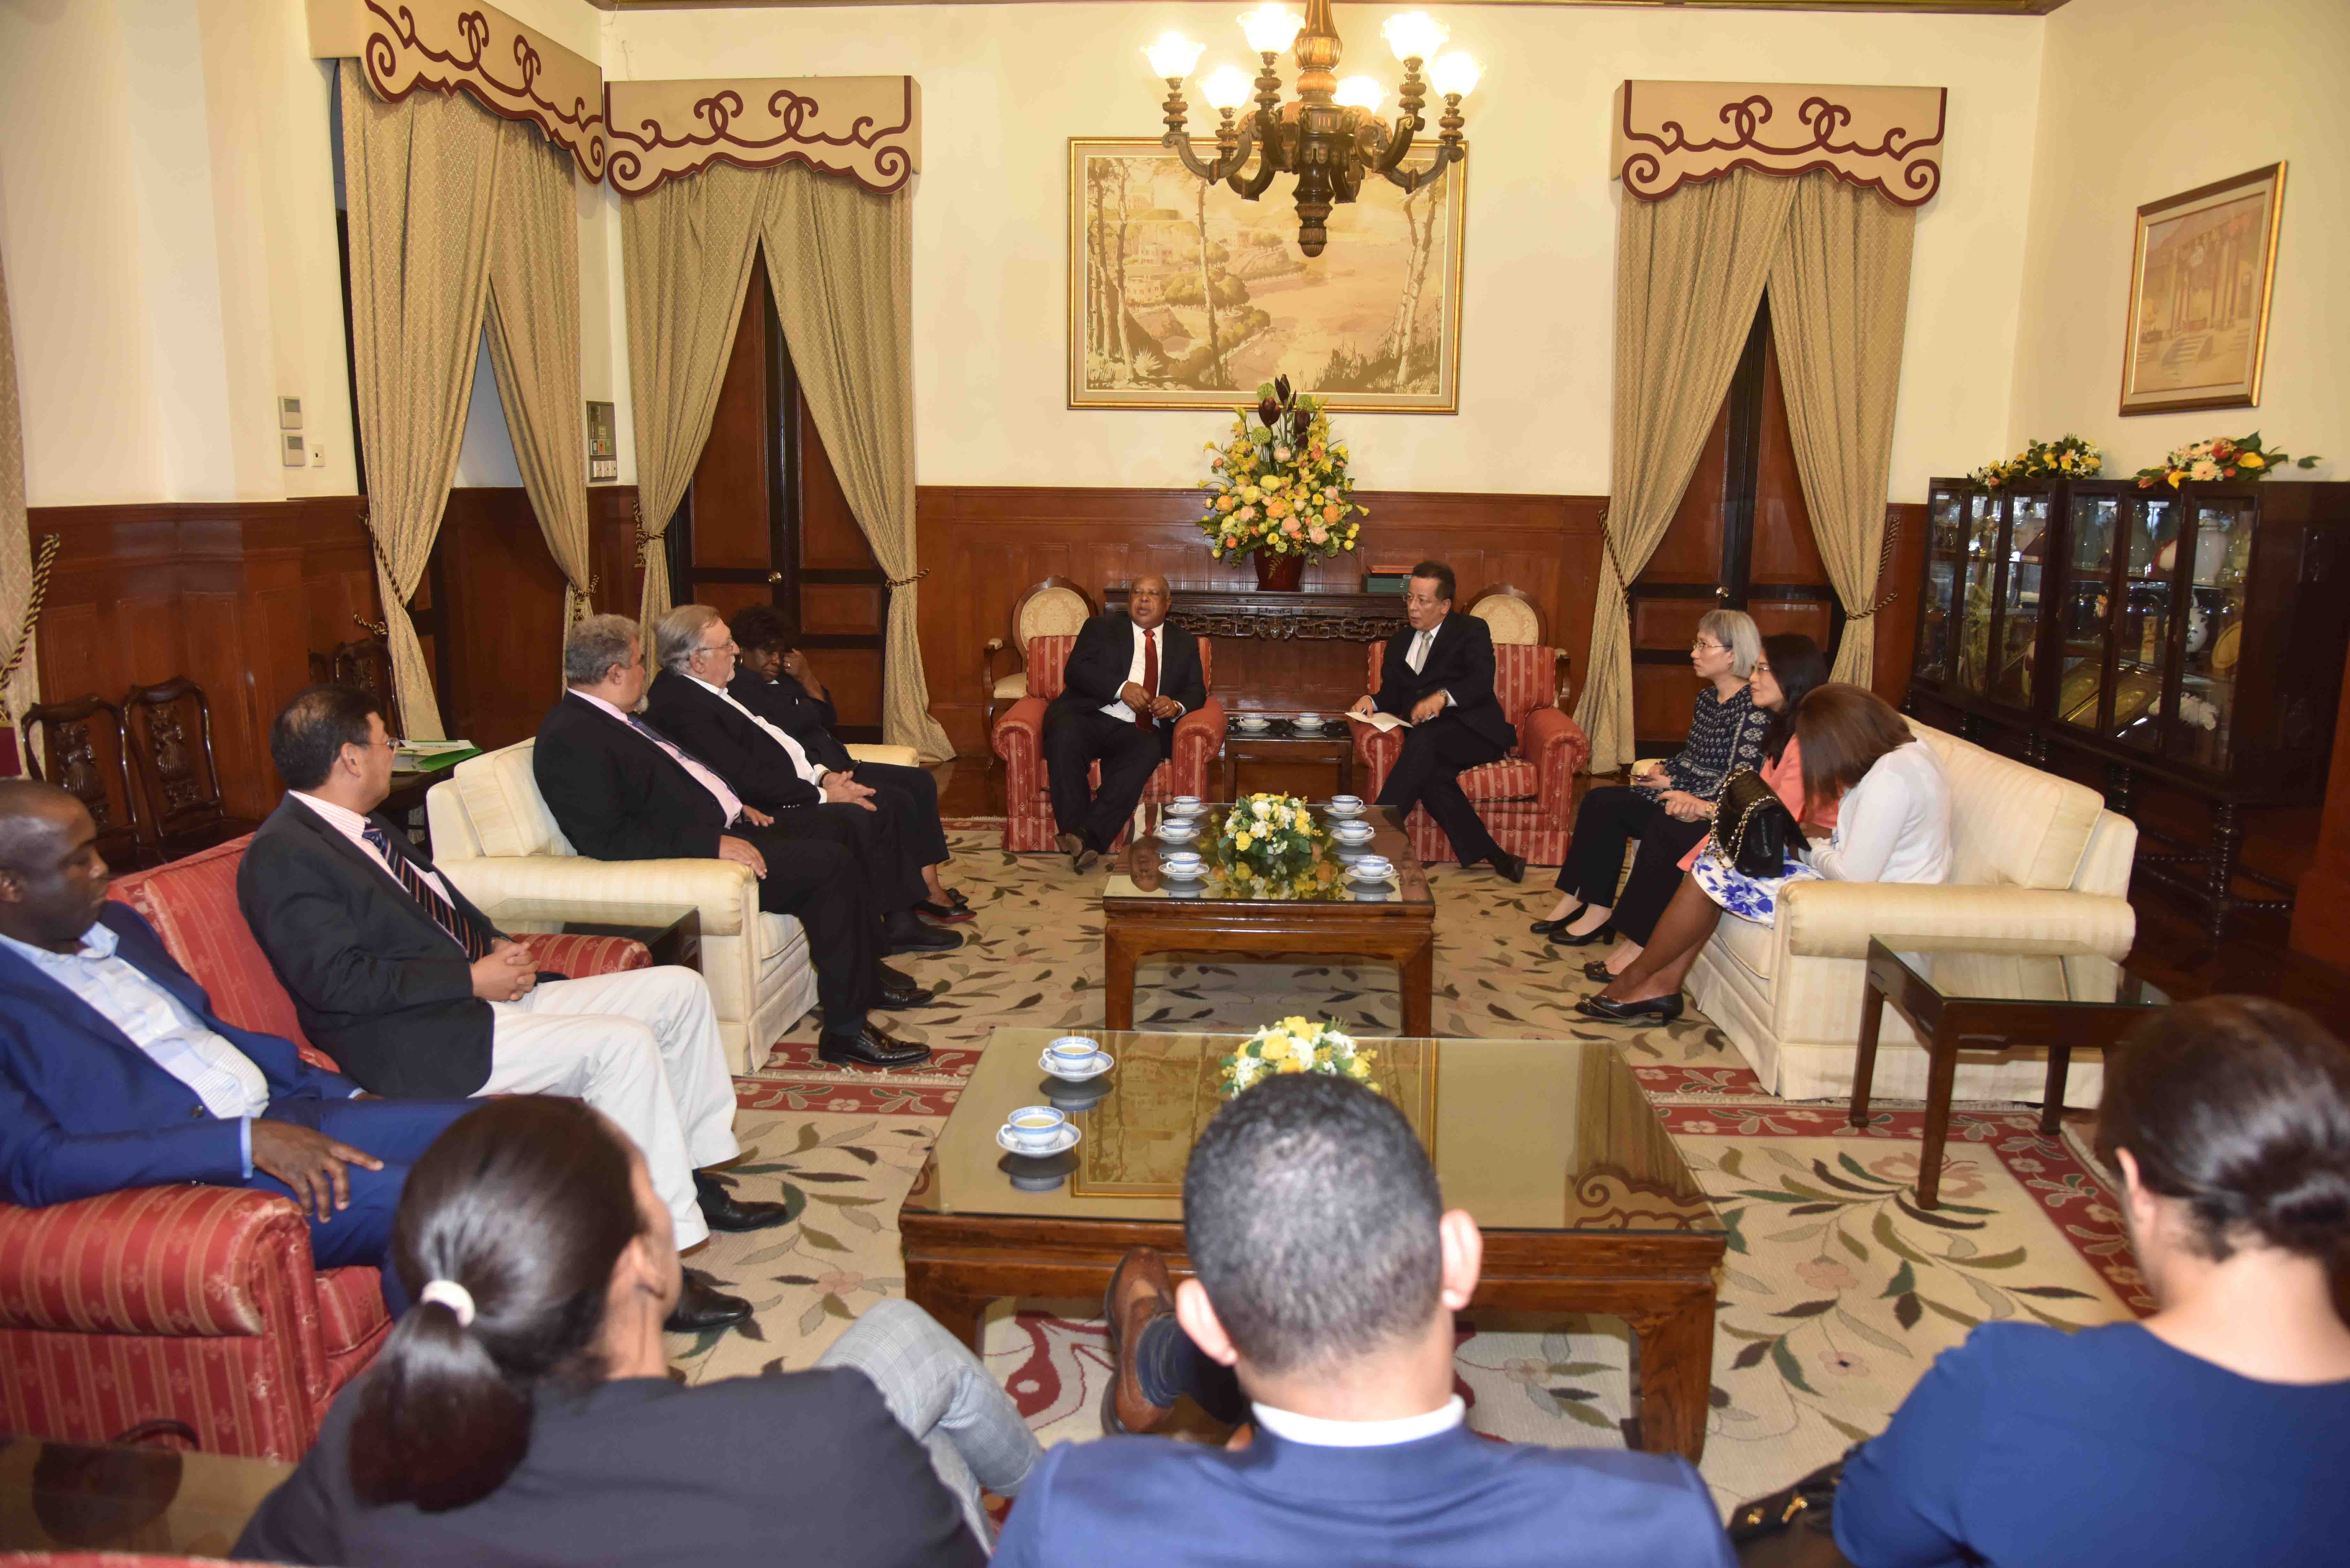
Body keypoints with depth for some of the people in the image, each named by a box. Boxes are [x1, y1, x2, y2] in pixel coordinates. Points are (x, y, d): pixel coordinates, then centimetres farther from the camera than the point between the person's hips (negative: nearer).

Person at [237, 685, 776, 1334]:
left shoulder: (368, 828, 17)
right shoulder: (283, 856, -12)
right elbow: (340, 982, -20)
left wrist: (498, 946, 5)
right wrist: (473, 979, -18)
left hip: (483, 991, 10)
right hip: (417, 1043, -10)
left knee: (680, 989, 3)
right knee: (623, 1044, -28)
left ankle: (696, 1176, 13)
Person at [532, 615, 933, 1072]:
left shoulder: (607, 717, 14)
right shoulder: (570, 739, -17)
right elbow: (611, 839, -25)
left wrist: (734, 807, 14)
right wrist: (715, 843, -25)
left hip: (719, 831, 10)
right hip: (688, 863, -10)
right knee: (831, 866, -17)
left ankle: (868, 976, 22)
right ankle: (847, 1031, -11)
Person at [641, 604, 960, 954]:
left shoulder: (703, 690, 14)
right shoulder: (680, 705, -19)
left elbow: (770, 739, 18)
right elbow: (748, 781, -23)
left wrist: (823, 774, 3)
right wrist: (823, 794, -15)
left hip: (795, 788, 11)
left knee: (892, 803, 2)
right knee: (857, 820, -25)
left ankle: (901, 921, 4)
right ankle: (873, 942, -8)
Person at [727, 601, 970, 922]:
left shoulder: (781, 678, 20)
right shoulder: (739, 689, -11)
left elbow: (829, 719, 17)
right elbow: (792, 725, -19)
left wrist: (807, 677, 5)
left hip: (832, 765, 11)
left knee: (921, 783, 0)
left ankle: (930, 885, -6)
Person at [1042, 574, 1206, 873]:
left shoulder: (1184, 644, 23)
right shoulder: (1101, 627, 16)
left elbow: (1197, 691, 15)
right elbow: (1076, 670, 1)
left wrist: (1177, 706, -10)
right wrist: (1121, 688, -15)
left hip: (1140, 731, 1)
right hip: (1090, 717, -1)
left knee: (1148, 751, -35)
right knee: (1065, 735, -35)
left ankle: (1090, 836, -41)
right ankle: (1074, 832, -36)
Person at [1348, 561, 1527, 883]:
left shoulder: (1472, 631, 7)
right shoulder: (1399, 644, 24)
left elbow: (1482, 683, -9)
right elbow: (1392, 698, 20)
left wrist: (1443, 696, -27)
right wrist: (1371, 701, -4)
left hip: (1472, 732, -4)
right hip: (1426, 739, 4)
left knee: (1424, 739, -36)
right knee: (1431, 774, -32)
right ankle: (1493, 857, -31)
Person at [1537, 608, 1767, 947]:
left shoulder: (1753, 706, -14)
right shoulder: (1707, 698, 14)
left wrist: (1673, 784, -14)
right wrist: (1664, 770, 3)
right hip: (1685, 796, 9)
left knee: (1663, 829, -36)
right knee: (1600, 801, -5)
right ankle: (1577, 899, -7)